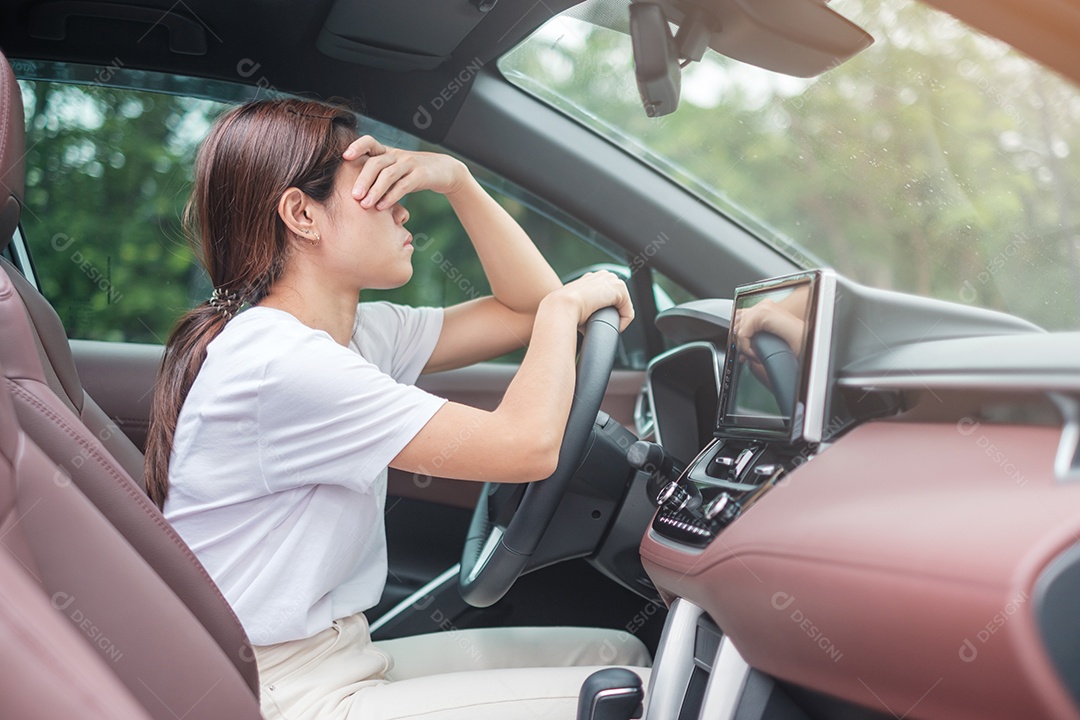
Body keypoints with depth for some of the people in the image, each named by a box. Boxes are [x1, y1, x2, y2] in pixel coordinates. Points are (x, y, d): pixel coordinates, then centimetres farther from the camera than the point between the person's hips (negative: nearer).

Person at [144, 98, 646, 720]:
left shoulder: (361, 333, 5)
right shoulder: (276, 360, -24)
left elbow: (529, 309, 8)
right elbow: (528, 446, -25)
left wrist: (455, 179, -1)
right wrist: (569, 304, -9)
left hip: (343, 656, 9)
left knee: (619, 652, 10)